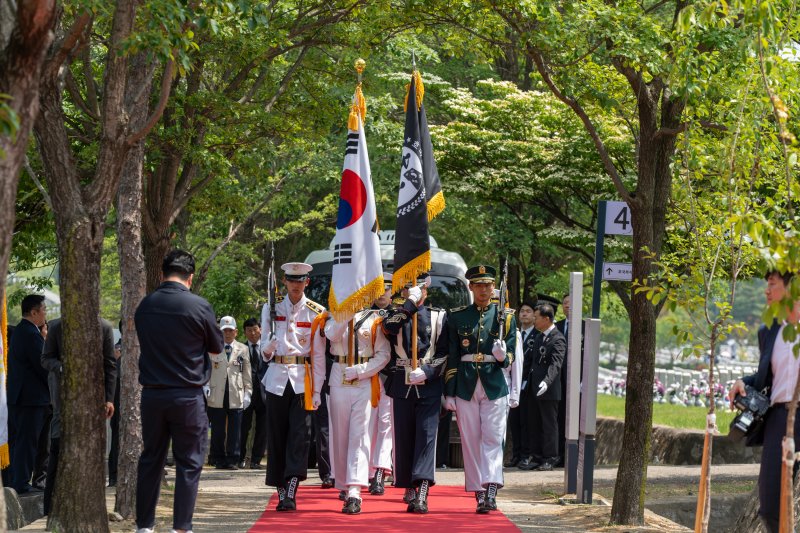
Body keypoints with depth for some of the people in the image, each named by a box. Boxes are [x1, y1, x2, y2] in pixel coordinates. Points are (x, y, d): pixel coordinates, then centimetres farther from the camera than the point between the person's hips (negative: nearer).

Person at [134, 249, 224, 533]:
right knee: (188, 464, 2)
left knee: (150, 459, 12)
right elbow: (217, 346, 3)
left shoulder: (145, 306, 1)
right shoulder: (199, 306, -11)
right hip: (188, 396, -4)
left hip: (152, 393, 4)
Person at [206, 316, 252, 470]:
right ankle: (219, 460, 10)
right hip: (217, 397, -1)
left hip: (236, 397, 1)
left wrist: (247, 393, 6)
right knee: (217, 430, 1)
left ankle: (232, 460, 5)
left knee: (234, 431, -1)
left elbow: (247, 374, 11)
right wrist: (205, 386, -7)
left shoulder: (242, 349, 11)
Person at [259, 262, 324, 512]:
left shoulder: (316, 312, 4)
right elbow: (265, 353, 9)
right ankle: (281, 493, 8)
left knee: (300, 434, -11)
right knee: (277, 435, 2)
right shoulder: (271, 309, 8)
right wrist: (270, 343, -14)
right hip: (277, 378, 2)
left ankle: (291, 493, -16)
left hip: (303, 380, -2)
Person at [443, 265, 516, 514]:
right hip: (465, 386, 1)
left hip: (494, 385, -1)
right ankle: (480, 493, 7)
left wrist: (502, 356, -19)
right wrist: (449, 392, 3)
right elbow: (451, 356, 7)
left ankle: (491, 490, -19)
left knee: (493, 438, -10)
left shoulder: (505, 317, 6)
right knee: (470, 441, 2)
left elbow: (510, 358, 5)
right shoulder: (457, 317, 7)